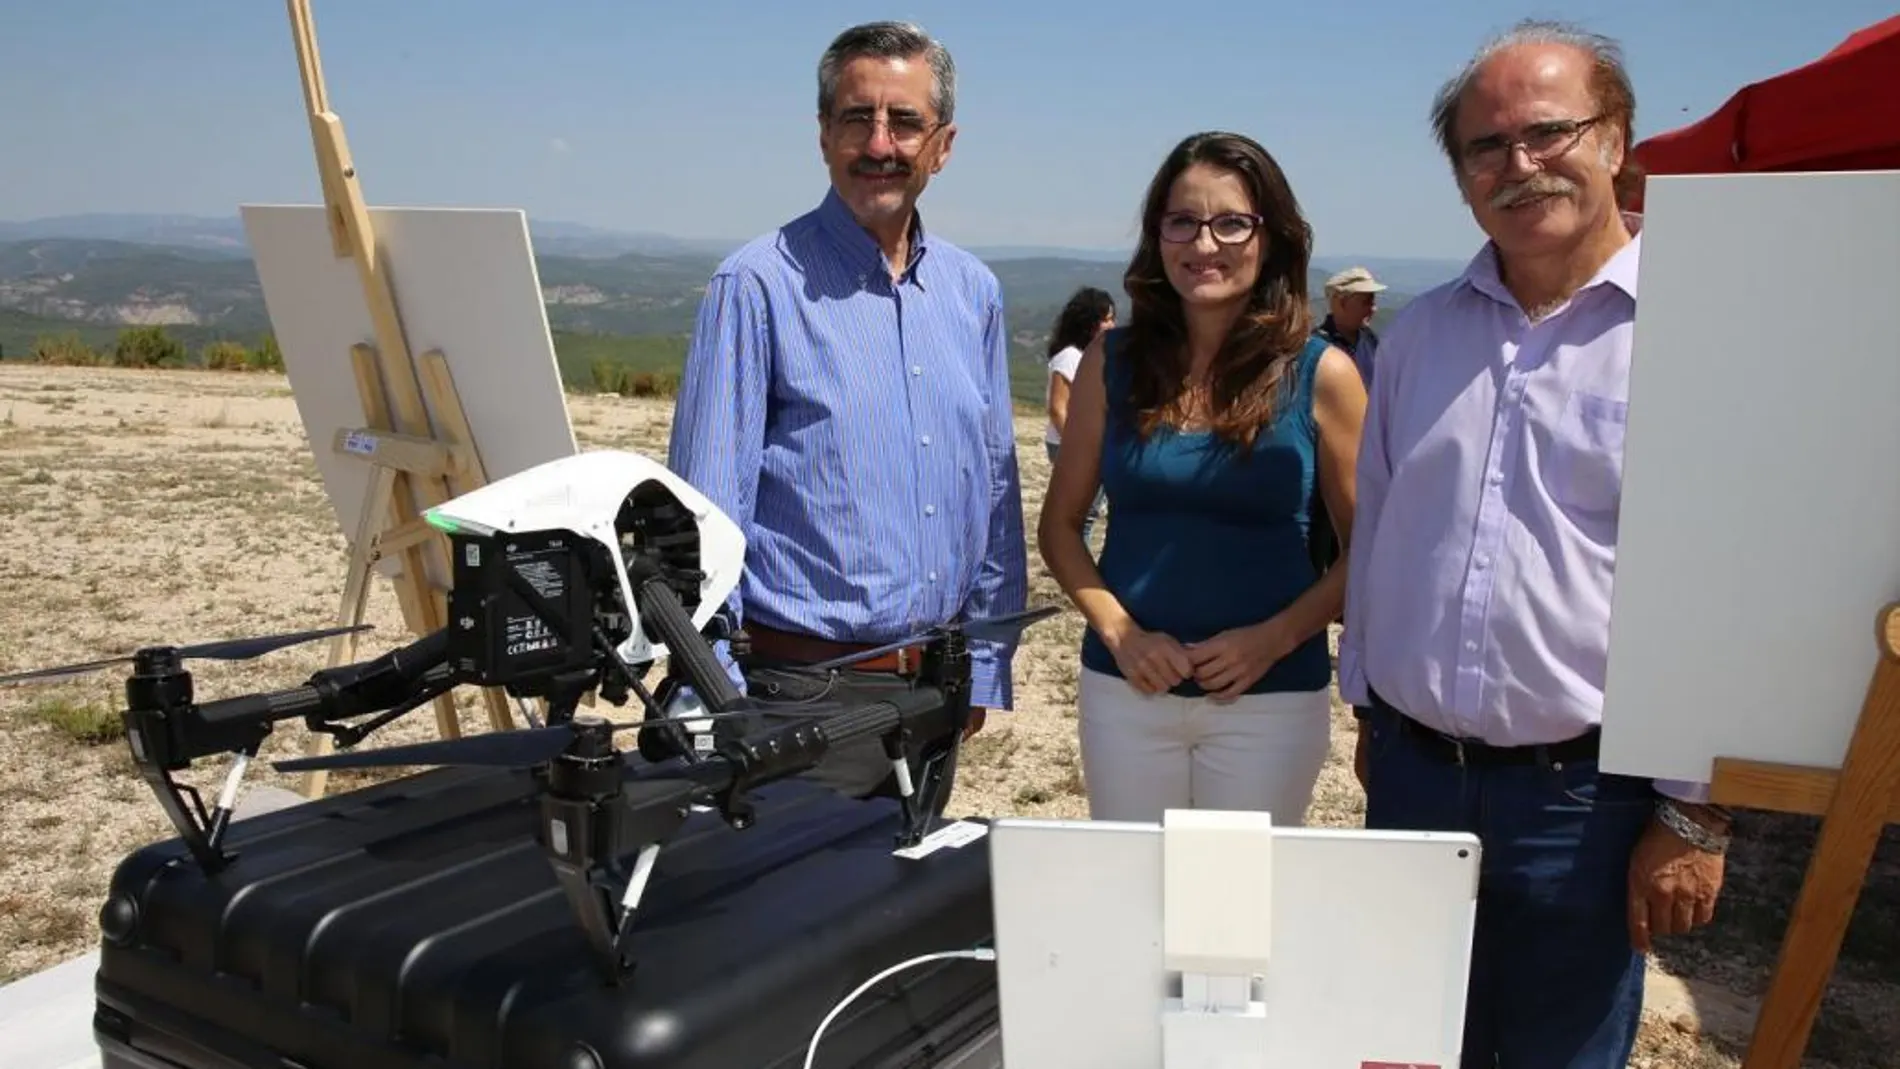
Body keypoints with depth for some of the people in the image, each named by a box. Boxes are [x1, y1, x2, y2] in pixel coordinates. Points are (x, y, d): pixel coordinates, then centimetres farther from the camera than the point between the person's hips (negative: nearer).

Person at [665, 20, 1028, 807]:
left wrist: (984, 666, 11)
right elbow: (706, 518, -11)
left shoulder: (974, 292, 7)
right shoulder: (758, 286, -10)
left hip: (933, 690, 6)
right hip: (805, 690, -5)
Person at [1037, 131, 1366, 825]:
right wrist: (1117, 631, -9)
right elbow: (1060, 525, 5)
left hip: (1272, 696, -2)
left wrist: (1276, 638, -13)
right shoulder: (1113, 360, 1)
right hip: (1126, 687, 2)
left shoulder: (1321, 375, -5)